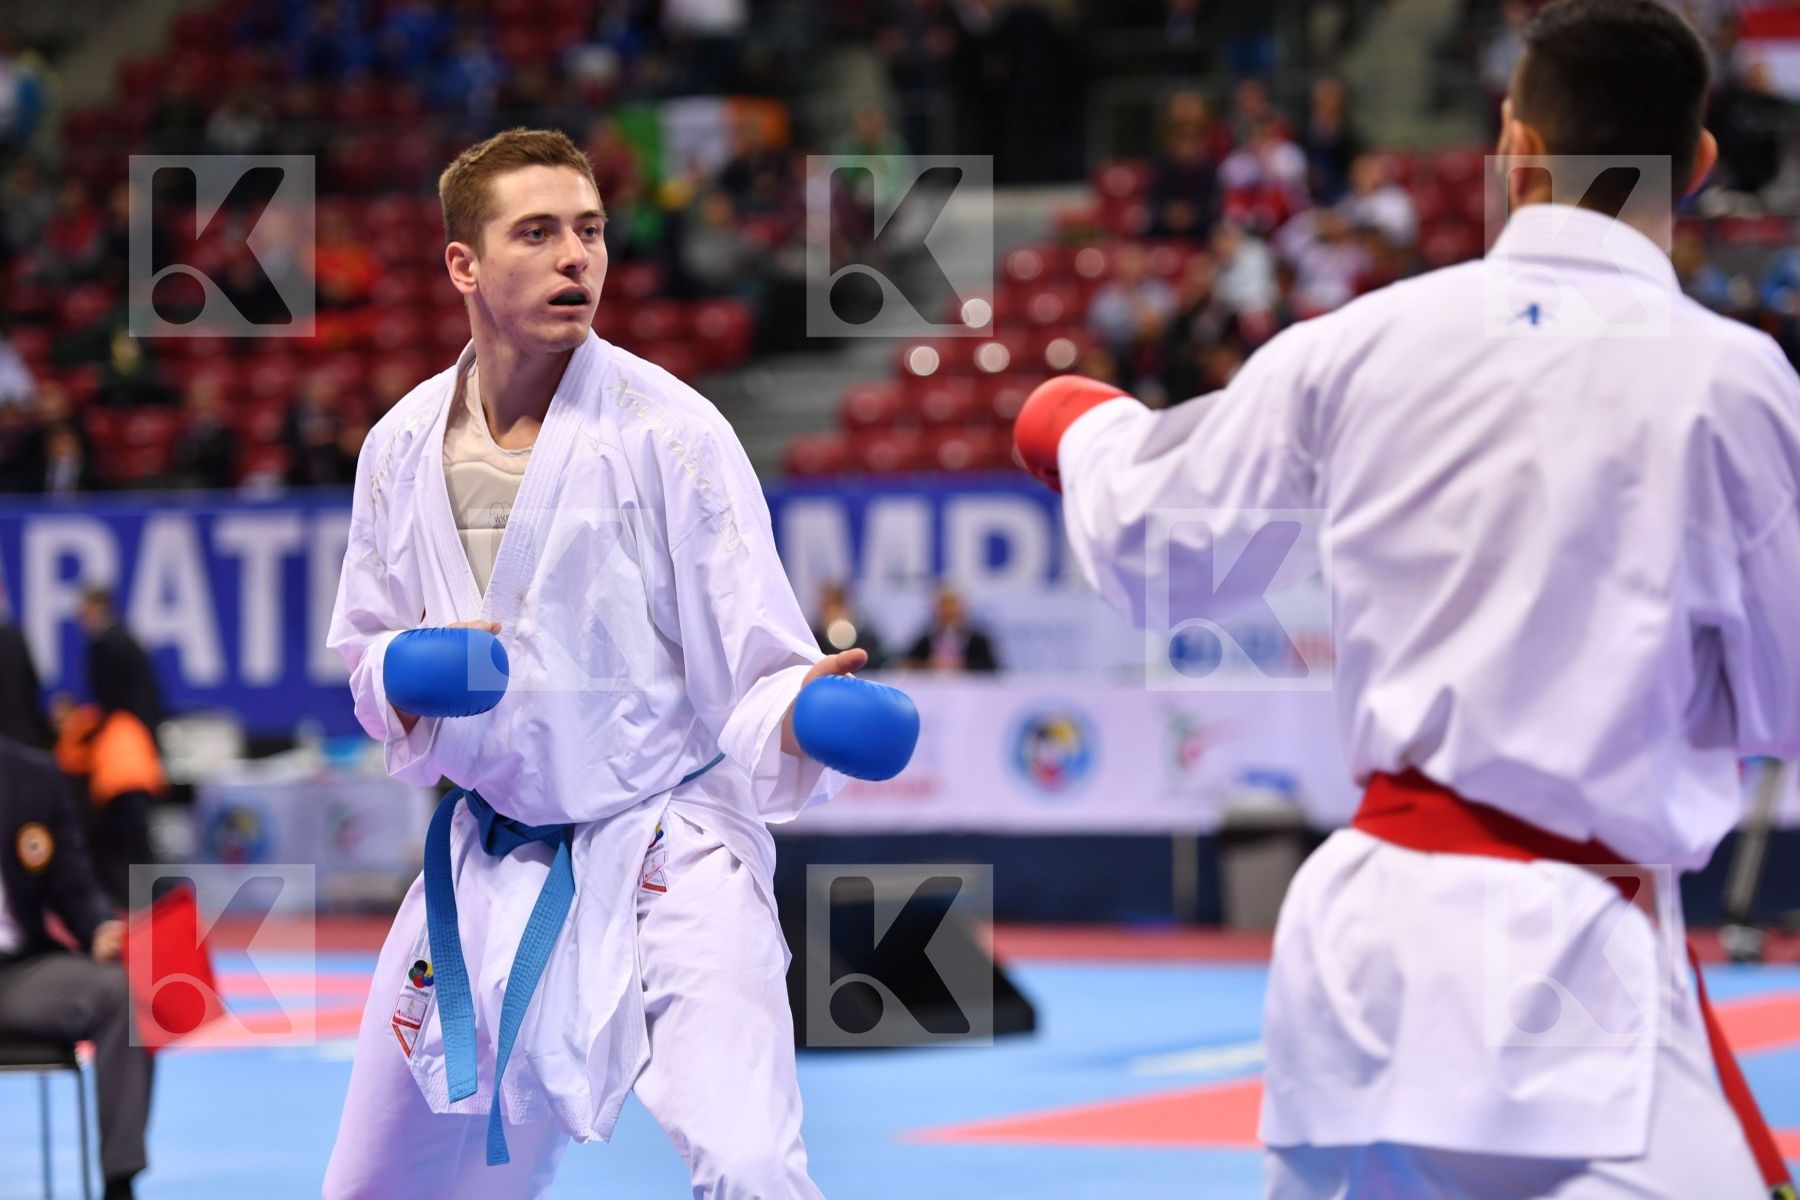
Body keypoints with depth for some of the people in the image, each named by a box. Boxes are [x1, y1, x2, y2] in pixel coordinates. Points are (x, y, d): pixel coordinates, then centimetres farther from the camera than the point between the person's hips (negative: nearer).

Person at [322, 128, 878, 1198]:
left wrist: (796, 711, -34)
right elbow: (367, 643, 14)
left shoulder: (668, 430, -13)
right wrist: (405, 676, -9)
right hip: (488, 865, 5)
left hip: (668, 850, -5)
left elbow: (753, 663, -12)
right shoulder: (404, 448, 1)